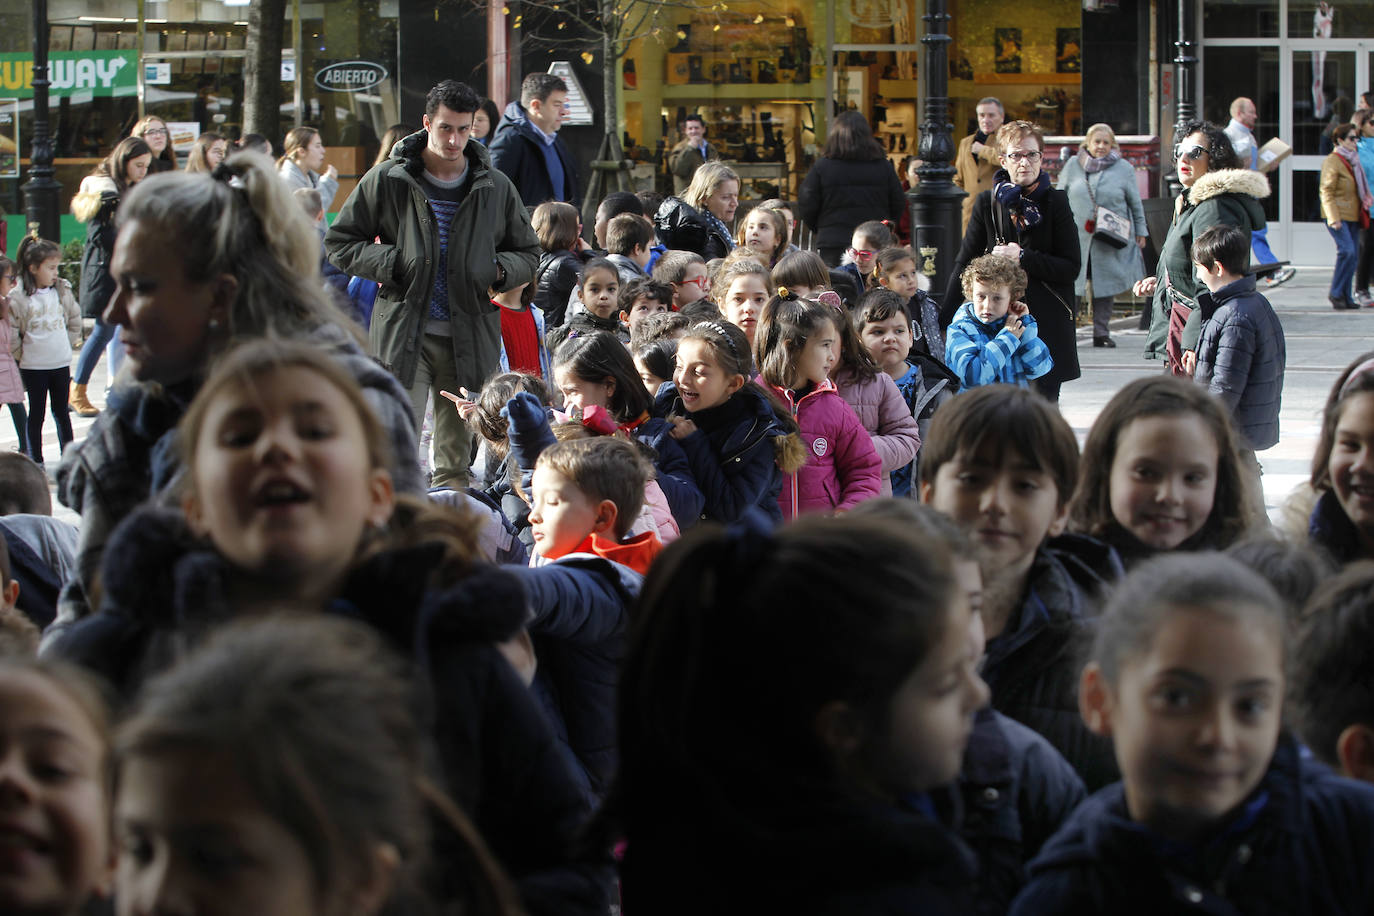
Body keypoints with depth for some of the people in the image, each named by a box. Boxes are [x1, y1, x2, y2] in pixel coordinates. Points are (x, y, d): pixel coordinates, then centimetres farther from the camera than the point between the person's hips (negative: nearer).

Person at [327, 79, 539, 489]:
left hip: (470, 338, 2)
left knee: (457, 455, 8)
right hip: (404, 336, -2)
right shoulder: (388, 180, 2)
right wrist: (391, 263, -9)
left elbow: (529, 254, 19)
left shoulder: (496, 188, 8)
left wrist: (499, 270, -4)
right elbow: (339, 242, 7)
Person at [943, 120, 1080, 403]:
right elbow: (964, 263, 8)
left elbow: (1071, 267, -1)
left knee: (1045, 400, -2)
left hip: (1048, 322, 0)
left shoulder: (1056, 202, 2)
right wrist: (944, 321, 2)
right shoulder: (988, 204, 4)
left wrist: (1023, 258, -12)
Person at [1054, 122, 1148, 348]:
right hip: (1077, 238, 0)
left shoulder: (1124, 169, 6)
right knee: (1070, 286, -6)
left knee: (1106, 286, 3)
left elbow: (1136, 204, 13)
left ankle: (1101, 333, 10)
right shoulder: (1073, 166, 7)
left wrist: (1140, 232, 13)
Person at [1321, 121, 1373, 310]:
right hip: (1339, 215, -8)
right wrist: (1333, 218, -19)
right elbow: (1327, 192, -13)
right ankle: (1335, 293, -10)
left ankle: (1346, 297, 9)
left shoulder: (1352, 161, 17)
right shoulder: (1332, 161, -8)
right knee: (1347, 250, -20)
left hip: (1353, 215, 8)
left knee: (1353, 255, 3)